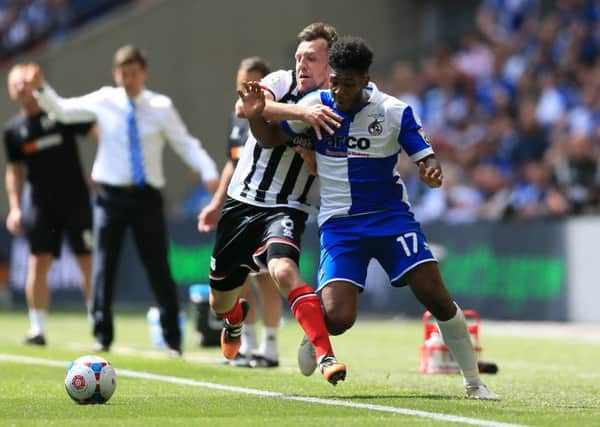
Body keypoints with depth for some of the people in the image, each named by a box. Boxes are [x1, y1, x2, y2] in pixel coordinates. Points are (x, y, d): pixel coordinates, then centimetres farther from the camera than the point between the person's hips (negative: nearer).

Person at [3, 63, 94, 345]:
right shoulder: (13, 130, 7)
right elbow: (15, 171, 15)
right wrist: (14, 208, 6)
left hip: (76, 200, -2)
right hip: (41, 204, 2)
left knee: (89, 263, -2)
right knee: (38, 264, -6)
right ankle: (37, 329, 1)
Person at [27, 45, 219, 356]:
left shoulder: (161, 107, -2)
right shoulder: (103, 102, 2)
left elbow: (186, 144, -2)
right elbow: (62, 110, 6)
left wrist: (209, 172, -16)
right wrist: (41, 89, -10)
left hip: (146, 197, -1)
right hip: (110, 194, 1)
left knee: (159, 269, 2)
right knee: (103, 266, -2)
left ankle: (172, 339, 11)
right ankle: (102, 336, 7)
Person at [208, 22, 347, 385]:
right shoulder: (281, 82, -5)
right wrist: (302, 112, -39)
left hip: (287, 210, -3)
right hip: (242, 203, 3)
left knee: (283, 269, -36)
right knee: (220, 302, 17)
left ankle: (326, 356, -38)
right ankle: (236, 318, 56)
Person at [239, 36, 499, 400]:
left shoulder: (395, 112, -8)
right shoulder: (316, 105, -3)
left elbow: (427, 160, -8)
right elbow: (270, 139, 9)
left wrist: (433, 172, -32)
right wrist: (256, 114, -12)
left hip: (391, 216, 0)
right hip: (339, 223, 0)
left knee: (436, 297, -12)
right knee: (337, 318, -17)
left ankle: (474, 382, 5)